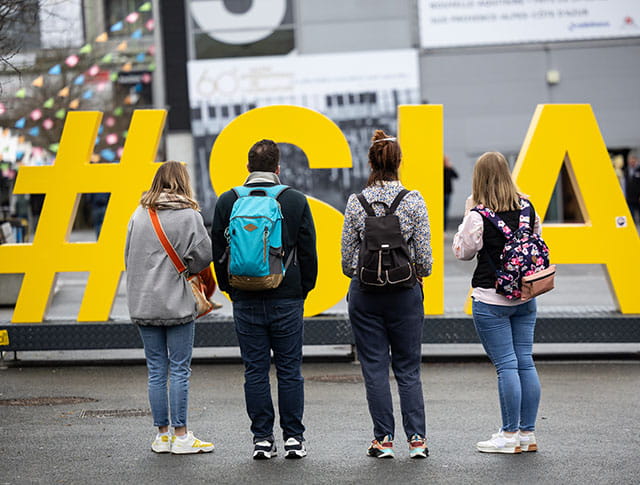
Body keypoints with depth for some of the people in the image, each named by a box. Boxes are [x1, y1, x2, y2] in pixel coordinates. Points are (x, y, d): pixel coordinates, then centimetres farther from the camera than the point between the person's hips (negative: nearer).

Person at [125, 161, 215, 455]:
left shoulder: (139, 215, 5)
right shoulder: (189, 215, -7)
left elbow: (129, 256, 10)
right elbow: (204, 255, -7)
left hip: (143, 305, 4)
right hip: (177, 304, -4)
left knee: (156, 370, 9)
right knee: (179, 370, 1)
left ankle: (162, 434, 12)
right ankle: (181, 436, 2)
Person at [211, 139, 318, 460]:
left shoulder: (227, 202, 1)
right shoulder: (296, 201, -2)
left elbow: (218, 252, 5)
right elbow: (308, 252, 2)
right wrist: (303, 290, 13)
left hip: (246, 300, 1)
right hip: (287, 298, -1)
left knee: (255, 370, 5)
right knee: (289, 369, 4)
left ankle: (262, 439, 6)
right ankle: (293, 438, 5)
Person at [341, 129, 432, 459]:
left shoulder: (356, 202, -5)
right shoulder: (413, 200, -7)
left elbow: (347, 258, -1)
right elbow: (424, 258, -6)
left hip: (365, 293, 0)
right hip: (404, 292, 0)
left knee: (374, 368, 7)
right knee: (408, 368, 9)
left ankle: (384, 440, 7)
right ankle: (417, 439, 3)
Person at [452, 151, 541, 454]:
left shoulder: (479, 215, -14)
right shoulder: (527, 208, 3)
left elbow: (462, 251, -3)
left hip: (492, 299, -6)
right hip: (524, 295, 6)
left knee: (506, 365, -4)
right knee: (525, 361, 8)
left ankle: (510, 436, 1)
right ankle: (528, 434, 14)